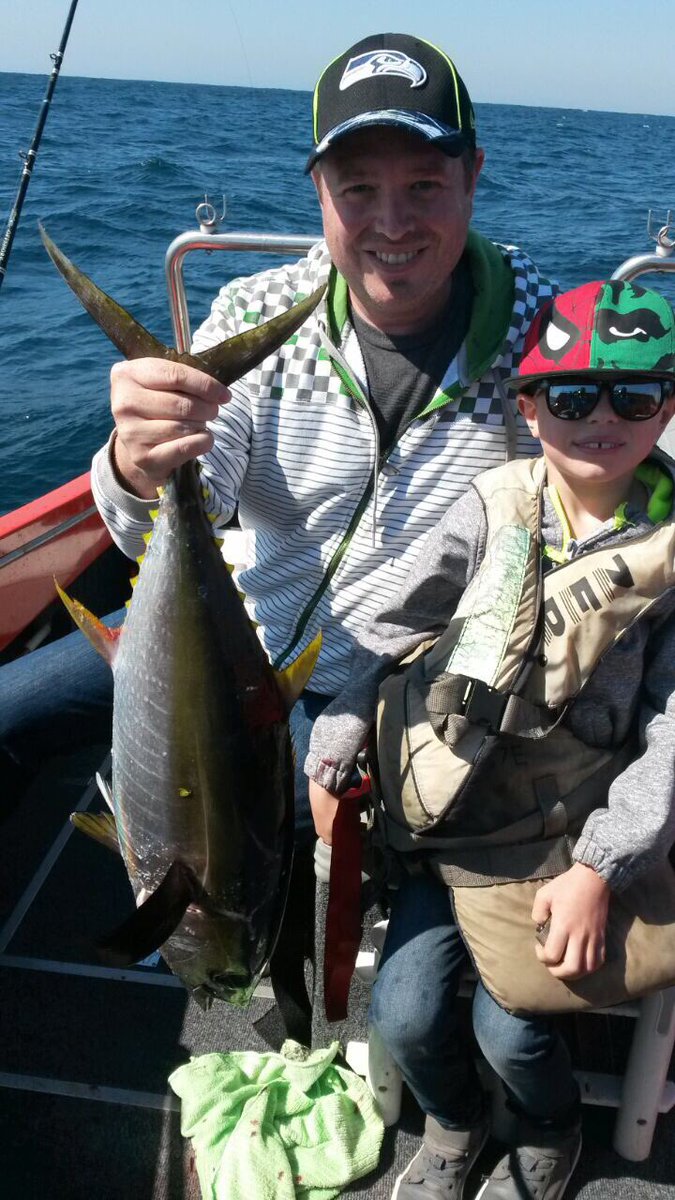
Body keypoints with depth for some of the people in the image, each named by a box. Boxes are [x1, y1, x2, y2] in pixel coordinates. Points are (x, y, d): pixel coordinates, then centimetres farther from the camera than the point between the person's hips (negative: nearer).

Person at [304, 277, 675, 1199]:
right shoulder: (492, 505, -8)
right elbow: (396, 631, -1)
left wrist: (599, 867, -17)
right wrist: (331, 759, -1)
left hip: (573, 832, -2)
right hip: (453, 808, 2)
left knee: (507, 1027, -5)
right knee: (405, 1014, 0)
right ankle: (452, 1125, 37)